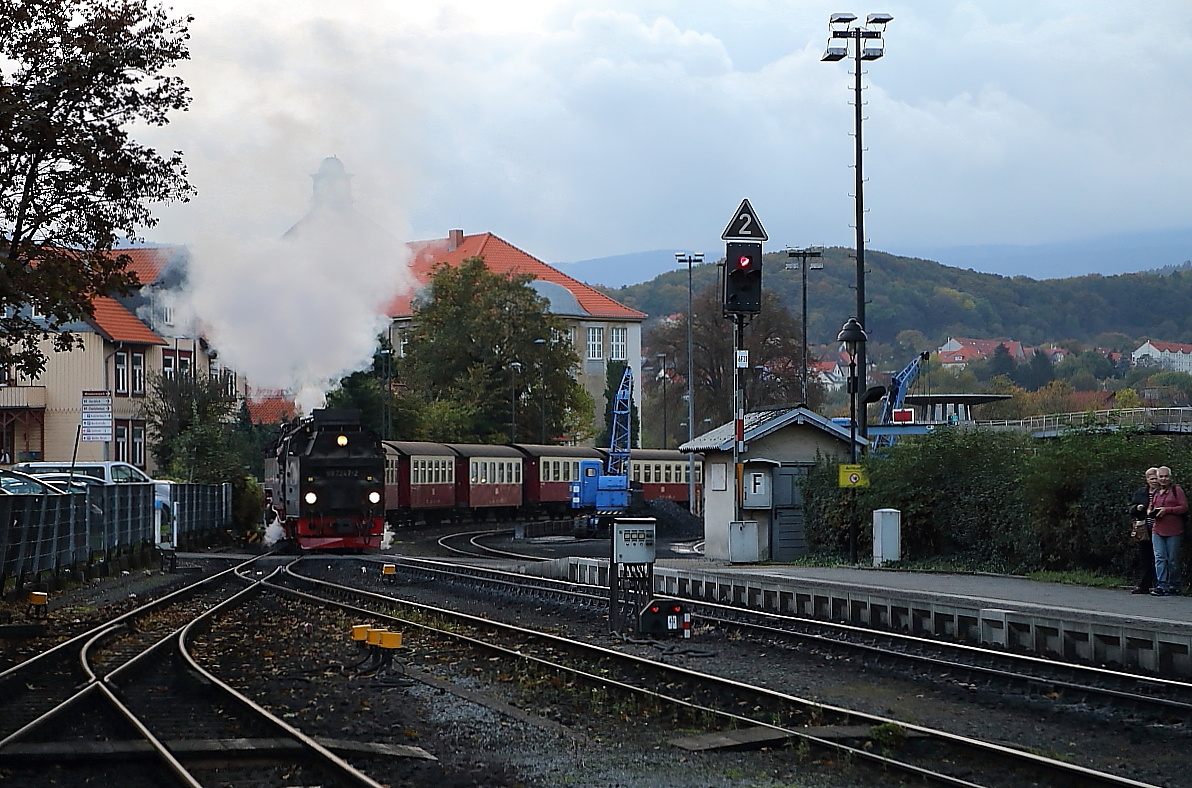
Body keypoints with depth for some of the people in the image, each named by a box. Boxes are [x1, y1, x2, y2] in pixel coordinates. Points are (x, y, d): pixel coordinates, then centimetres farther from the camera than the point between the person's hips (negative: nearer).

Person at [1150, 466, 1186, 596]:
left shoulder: (1176, 490, -1)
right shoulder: (1155, 493, 15)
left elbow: (1184, 507, -8)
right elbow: (1151, 507, 29)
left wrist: (1167, 510, -15)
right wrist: (1151, 512, 5)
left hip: (1173, 531, -5)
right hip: (1157, 530, 5)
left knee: (1173, 560, 1)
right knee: (1159, 558, -4)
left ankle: (1174, 586, 10)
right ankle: (1161, 585, -7)